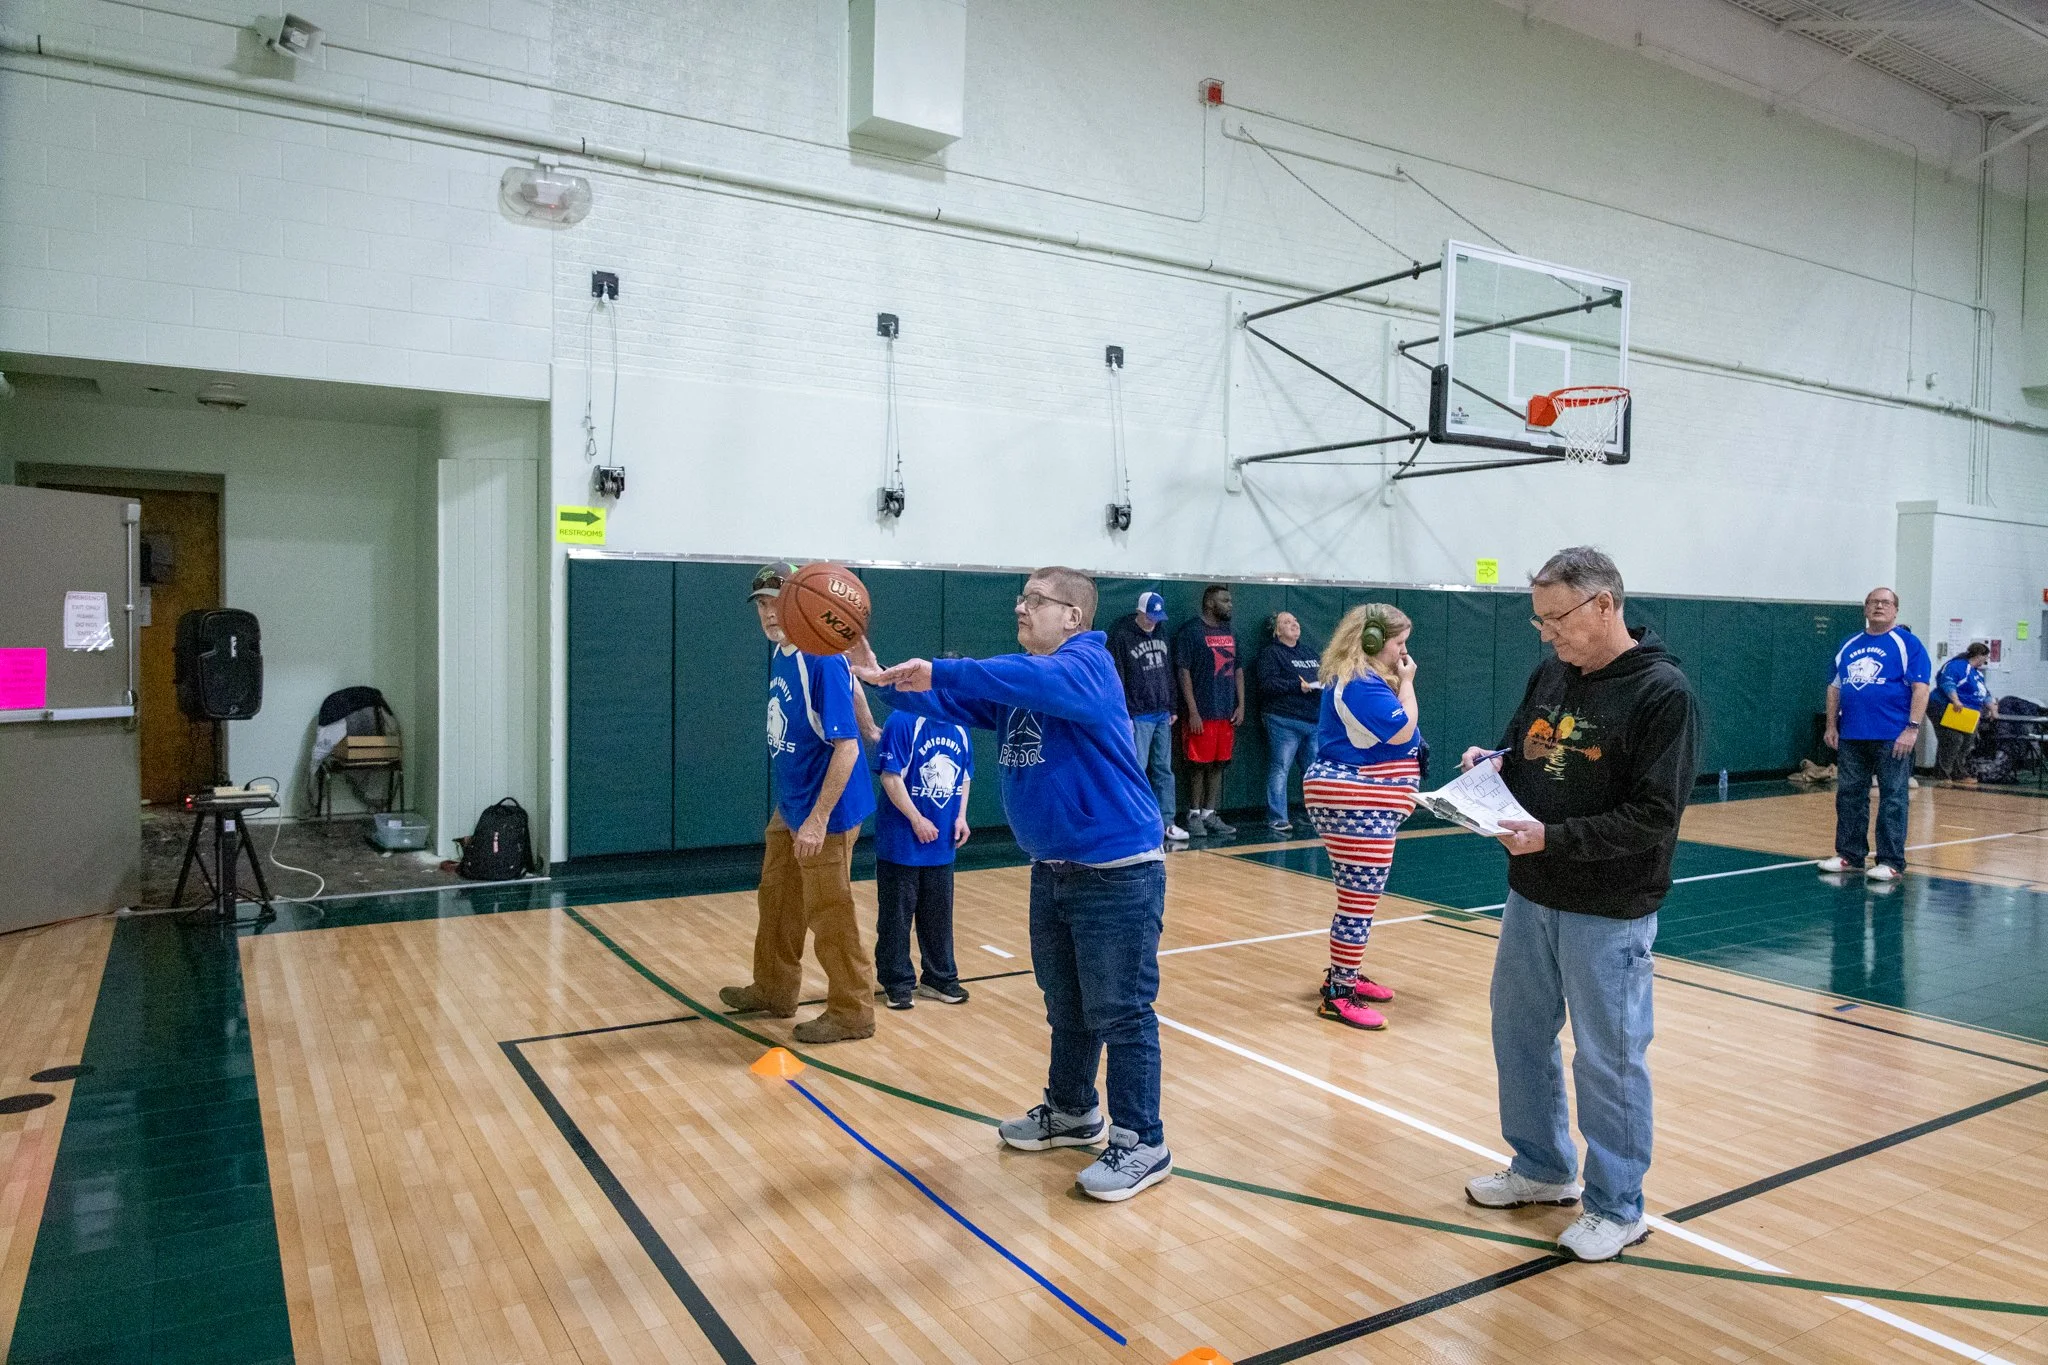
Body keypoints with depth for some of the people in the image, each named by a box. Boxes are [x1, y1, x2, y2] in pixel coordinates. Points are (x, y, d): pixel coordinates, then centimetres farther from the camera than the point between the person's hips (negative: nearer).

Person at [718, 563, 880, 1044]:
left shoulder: (822, 660, -22)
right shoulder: (780, 655, 5)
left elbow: (846, 746, -24)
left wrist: (818, 819, -25)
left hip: (823, 813, -9)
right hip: (788, 808, 9)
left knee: (828, 914, 3)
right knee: (776, 899, 21)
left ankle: (852, 1013, 18)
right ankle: (775, 989, 40)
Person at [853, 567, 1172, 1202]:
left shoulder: (1086, 664, -15)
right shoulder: (1016, 680, 12)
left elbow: (1036, 679, -36)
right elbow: (947, 703, 5)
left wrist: (938, 670, -39)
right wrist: (883, 676, -12)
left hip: (1118, 873, -9)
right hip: (1053, 870, 9)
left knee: (1118, 1013, 0)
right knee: (1065, 1006, 21)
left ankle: (1142, 1143, 14)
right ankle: (1072, 1111, 38)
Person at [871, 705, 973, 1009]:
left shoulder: (958, 728, 4)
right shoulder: (903, 721, -15)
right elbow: (891, 777, -17)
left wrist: (960, 816, 2)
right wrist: (917, 820, -18)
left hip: (942, 842, 6)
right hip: (902, 841, -6)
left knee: (939, 913, 15)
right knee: (897, 914, 6)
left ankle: (940, 978, 29)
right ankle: (897, 982, 19)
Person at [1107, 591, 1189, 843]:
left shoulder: (1161, 635, 12)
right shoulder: (1122, 637, -8)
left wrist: (1172, 708, 15)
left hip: (1163, 716, 7)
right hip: (1138, 717, -6)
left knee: (1164, 770, 9)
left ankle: (1166, 822, 15)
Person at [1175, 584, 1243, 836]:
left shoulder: (1229, 633, 14)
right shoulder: (1190, 632, -8)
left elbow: (1237, 670, 17)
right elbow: (1184, 673, -11)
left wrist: (1241, 706, 8)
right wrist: (1192, 712, -15)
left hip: (1226, 712, 6)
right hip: (1201, 714, -6)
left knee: (1218, 765, 9)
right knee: (1198, 765, 0)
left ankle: (1210, 814, 17)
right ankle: (1194, 815, 10)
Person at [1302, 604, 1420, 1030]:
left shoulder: (1364, 678, 16)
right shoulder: (1359, 683, -19)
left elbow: (1392, 730, 21)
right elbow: (1403, 731, -19)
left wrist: (1399, 683, 12)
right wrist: (1406, 683, -10)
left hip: (1362, 804, 12)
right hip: (1355, 804, -12)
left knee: (1360, 895, 18)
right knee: (1360, 899, -8)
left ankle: (1345, 973, 29)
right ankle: (1336, 994, -2)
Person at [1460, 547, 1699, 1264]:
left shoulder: (1662, 693, -15)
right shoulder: (1548, 674, 5)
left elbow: (1654, 816, -20)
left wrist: (1554, 837, -26)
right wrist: (1495, 764, -5)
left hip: (1608, 914, -7)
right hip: (1530, 897, 7)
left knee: (1608, 1060, 6)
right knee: (1520, 1036, 18)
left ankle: (1617, 1207, 25)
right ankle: (1542, 1167, 38)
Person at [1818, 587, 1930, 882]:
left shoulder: (1907, 643, -1)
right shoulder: (1849, 645, 14)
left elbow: (1920, 688, -7)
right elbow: (1835, 688, 18)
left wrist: (1912, 728, -15)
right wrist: (1831, 726, 12)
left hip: (1892, 738, -5)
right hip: (1851, 737, 5)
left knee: (1892, 799, -1)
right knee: (1848, 797, 9)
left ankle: (1892, 863, 5)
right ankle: (1849, 856, 18)